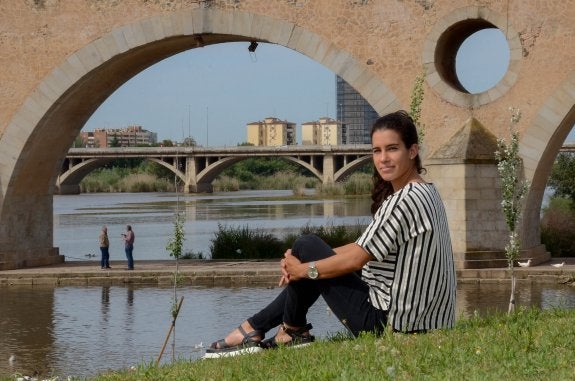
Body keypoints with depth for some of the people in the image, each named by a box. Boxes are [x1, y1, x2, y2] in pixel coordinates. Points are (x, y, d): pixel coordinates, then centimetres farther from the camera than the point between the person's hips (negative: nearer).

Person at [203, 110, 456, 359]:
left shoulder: (405, 200, -20)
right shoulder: (427, 193, 13)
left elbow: (356, 258, -19)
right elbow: (365, 246, 14)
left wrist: (304, 269, -3)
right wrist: (302, 264, 7)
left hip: (386, 321, -10)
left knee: (307, 246, -1)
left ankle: (292, 330, 16)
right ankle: (255, 327, 23)